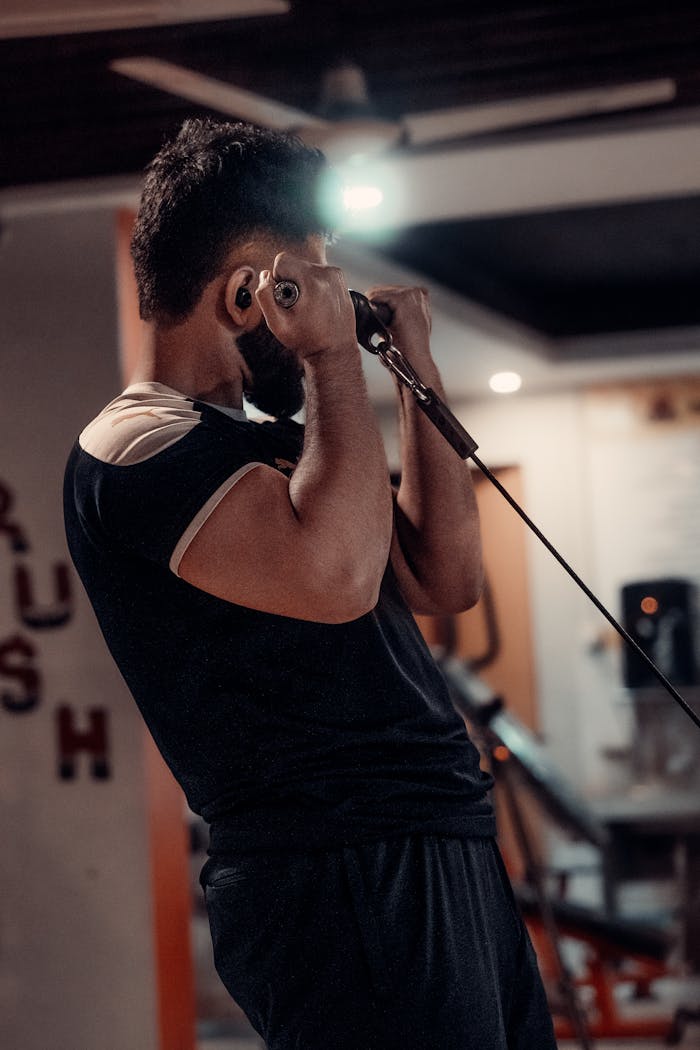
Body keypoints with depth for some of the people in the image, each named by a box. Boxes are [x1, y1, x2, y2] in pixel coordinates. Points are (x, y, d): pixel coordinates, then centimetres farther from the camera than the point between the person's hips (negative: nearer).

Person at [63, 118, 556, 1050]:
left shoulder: (269, 442, 21)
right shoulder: (132, 448, -9)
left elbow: (445, 579, 18)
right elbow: (336, 574, -25)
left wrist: (416, 366, 16)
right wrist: (335, 356, -12)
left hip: (451, 858, 10)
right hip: (345, 876, -9)